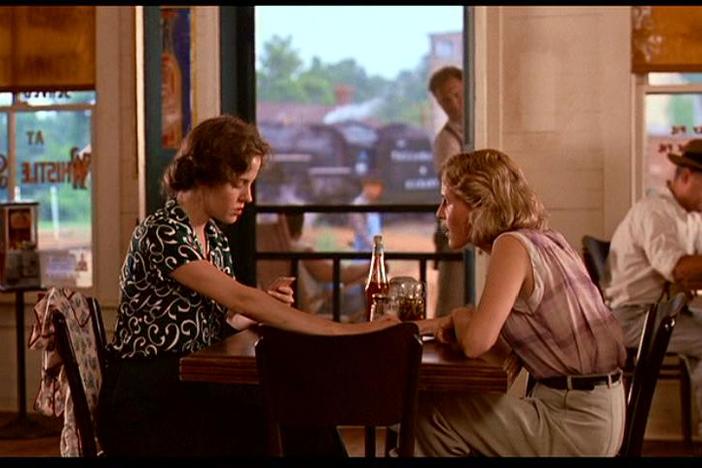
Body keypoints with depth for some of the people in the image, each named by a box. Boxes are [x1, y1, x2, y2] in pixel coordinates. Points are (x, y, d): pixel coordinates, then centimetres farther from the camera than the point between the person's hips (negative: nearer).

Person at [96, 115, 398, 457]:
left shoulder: (214, 237, 10)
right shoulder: (161, 234, -18)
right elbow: (240, 298, -26)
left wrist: (266, 308, -8)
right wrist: (343, 331, -28)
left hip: (195, 387, 7)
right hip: (145, 407, -7)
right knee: (280, 435, -21)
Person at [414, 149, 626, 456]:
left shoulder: (512, 246, -15)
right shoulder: (543, 240, 11)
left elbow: (476, 342, -22)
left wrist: (459, 317, -2)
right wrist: (440, 324, 9)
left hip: (577, 422, -9)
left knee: (431, 416, -2)